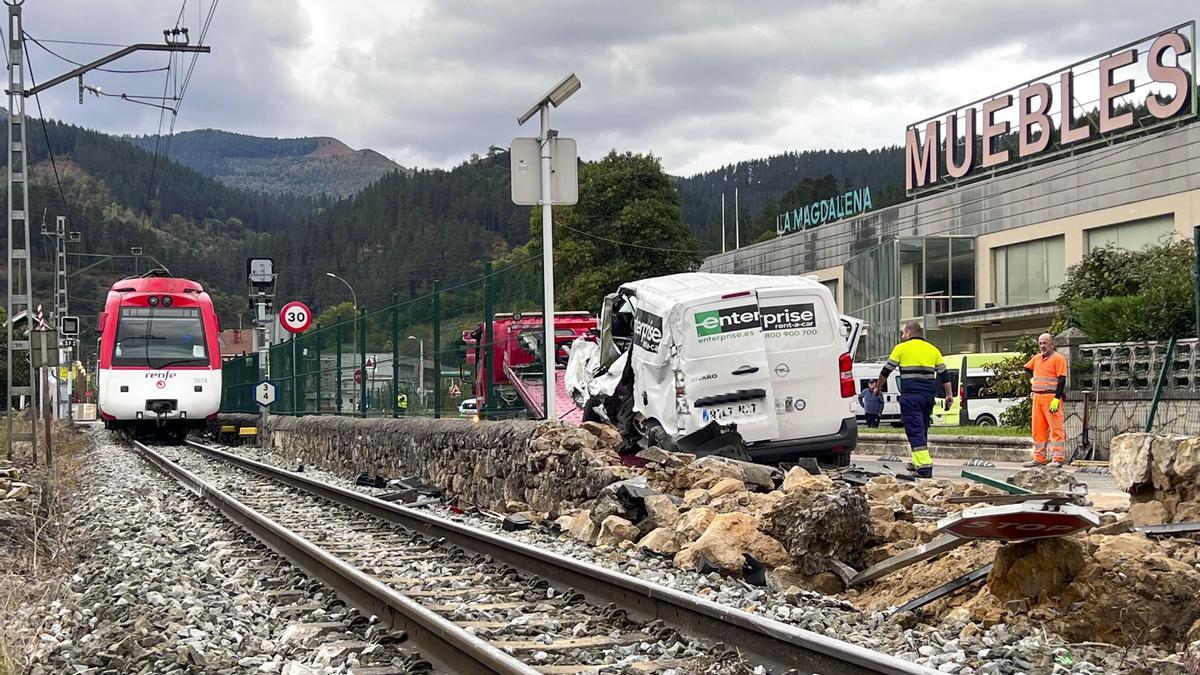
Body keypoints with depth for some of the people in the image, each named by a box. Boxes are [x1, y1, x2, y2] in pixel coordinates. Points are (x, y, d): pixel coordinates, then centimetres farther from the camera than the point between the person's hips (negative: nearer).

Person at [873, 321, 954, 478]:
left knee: (915, 430, -8)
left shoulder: (901, 348, 2)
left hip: (911, 395, -5)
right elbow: (944, 374, 13)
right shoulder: (933, 349, 15)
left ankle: (924, 466, -19)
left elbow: (886, 370, 5)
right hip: (929, 395, 5)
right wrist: (949, 395, 17)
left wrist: (877, 388, 18)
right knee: (922, 429, 17)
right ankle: (918, 463, 24)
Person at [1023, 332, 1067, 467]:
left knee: (1055, 428, -8)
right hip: (1037, 396, 8)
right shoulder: (1037, 358, 15)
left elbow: (1061, 380, -12)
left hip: (1051, 397, -8)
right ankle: (1039, 458, 14)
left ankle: (1058, 459, -8)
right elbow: (1027, 368, 34)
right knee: (1038, 429, 9)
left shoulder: (1058, 358, -6)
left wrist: (1056, 399, -20)